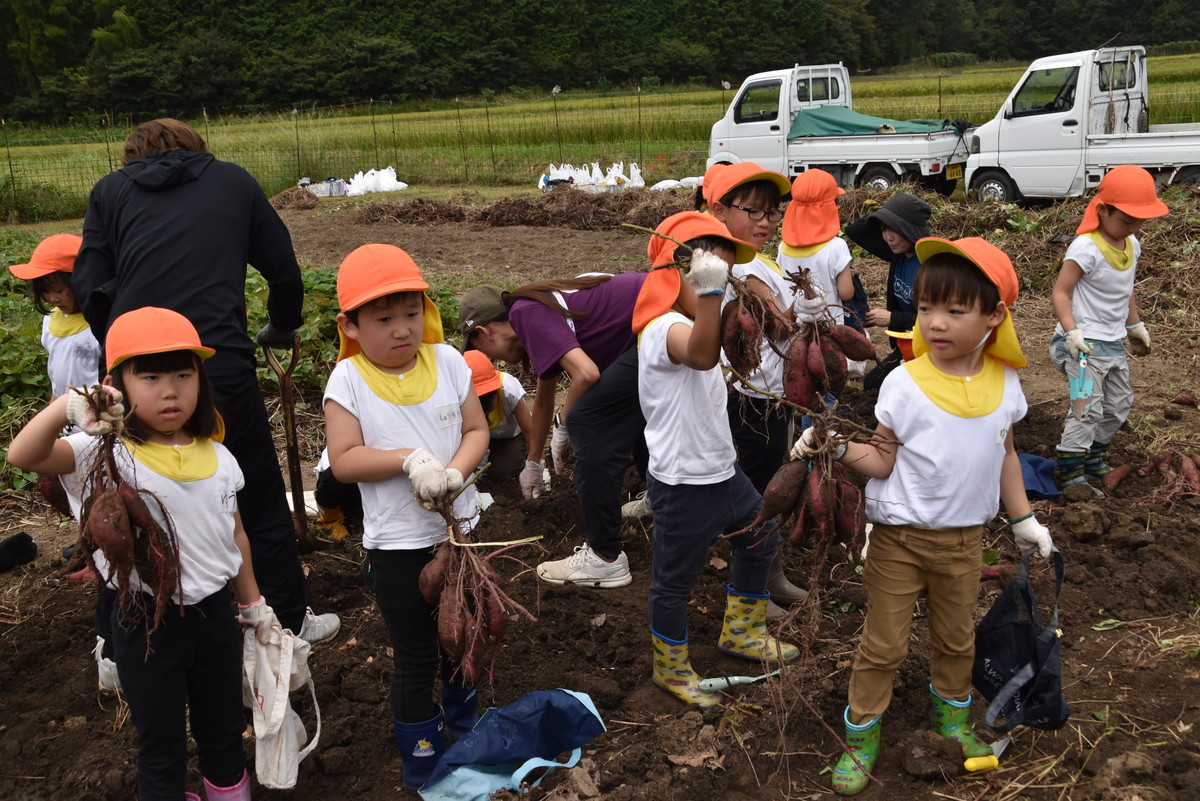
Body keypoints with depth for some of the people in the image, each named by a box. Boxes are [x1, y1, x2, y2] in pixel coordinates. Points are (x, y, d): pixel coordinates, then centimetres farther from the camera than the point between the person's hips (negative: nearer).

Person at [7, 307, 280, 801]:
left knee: (224, 734, 21)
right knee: (161, 752, 13)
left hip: (214, 612, 4)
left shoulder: (217, 458, -2)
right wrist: (65, 408, -48)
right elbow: (22, 456, -31)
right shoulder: (108, 454, -15)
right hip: (147, 624, -3)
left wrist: (253, 603, 17)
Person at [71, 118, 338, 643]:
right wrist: (281, 329, 32)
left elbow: (91, 289, 6)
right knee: (261, 500, 12)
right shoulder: (233, 181, 16)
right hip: (217, 363, -2)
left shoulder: (109, 191, 16)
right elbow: (285, 272, 15)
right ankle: (290, 620, 21)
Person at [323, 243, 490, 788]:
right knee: (414, 655, 11)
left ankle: (463, 717, 51)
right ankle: (420, 751, 33)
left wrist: (453, 471, -20)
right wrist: (411, 459, -26)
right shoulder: (348, 379, -13)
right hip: (397, 543, -3)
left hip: (459, 526, 4)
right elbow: (343, 460, -16)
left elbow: (477, 430, -2)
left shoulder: (446, 361, -5)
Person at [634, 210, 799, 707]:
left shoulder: (697, 325, 8)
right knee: (675, 581, 8)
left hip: (722, 470, 10)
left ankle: (741, 633, 44)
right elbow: (701, 355, -49)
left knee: (761, 538, 24)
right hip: (682, 484, -10)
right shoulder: (663, 328, -26)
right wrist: (708, 293, -64)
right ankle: (671, 670, 31)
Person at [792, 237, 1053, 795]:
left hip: (964, 538, 4)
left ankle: (952, 715, 47)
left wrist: (1022, 519, 15)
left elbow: (1005, 455, 9)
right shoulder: (905, 383, -17)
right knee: (883, 645, 6)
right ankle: (860, 738, 24)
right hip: (900, 536, -3)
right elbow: (883, 459, -12)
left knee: (957, 637, 22)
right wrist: (836, 449, -30)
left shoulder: (1004, 382, -5)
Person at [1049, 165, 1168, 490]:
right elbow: (1060, 292, -20)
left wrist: (1135, 324, 27)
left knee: (1119, 404, 17)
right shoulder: (1086, 248, -19)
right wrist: (1072, 332, -29)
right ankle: (1070, 471, -3)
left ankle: (1094, 456, 33)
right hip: (1085, 341, -9)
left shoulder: (1131, 244, 7)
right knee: (1088, 407, -12)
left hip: (1114, 342, 9)